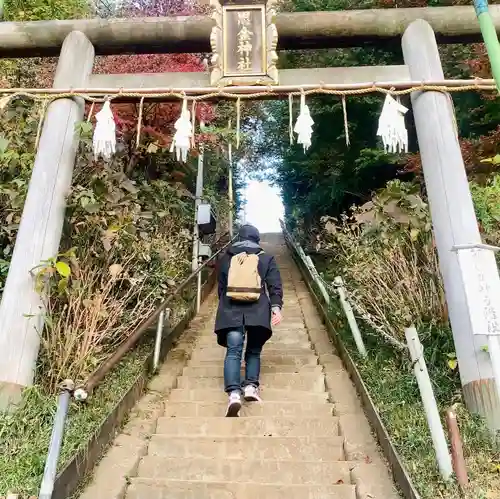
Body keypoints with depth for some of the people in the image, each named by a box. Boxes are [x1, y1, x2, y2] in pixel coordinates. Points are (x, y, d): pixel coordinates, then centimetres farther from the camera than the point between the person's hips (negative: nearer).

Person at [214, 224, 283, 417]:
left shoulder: (226, 258, 17)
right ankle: (251, 386, -4)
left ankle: (234, 393, -24)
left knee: (233, 351, -7)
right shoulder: (267, 259, 13)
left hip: (231, 311, 0)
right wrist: (276, 306, -7)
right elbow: (275, 286, 0)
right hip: (257, 311, 0)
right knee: (254, 351, 14)